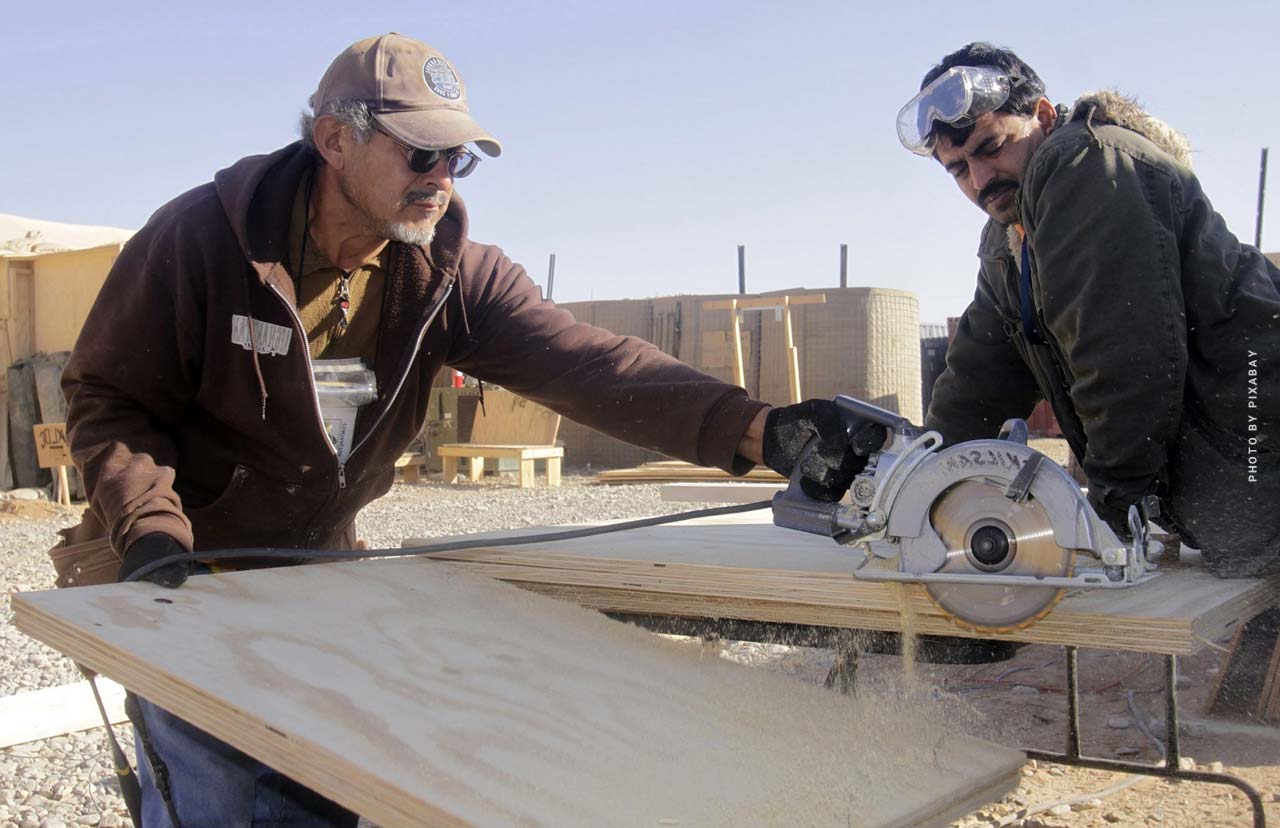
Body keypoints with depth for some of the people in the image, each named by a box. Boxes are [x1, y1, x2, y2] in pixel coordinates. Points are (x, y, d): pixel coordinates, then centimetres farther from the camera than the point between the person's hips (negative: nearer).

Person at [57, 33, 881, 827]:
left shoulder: (453, 274, -11)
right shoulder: (201, 236, -18)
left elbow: (585, 362, -26)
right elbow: (108, 396, -9)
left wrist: (754, 426, -41)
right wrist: (150, 531, -25)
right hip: (184, 578, -3)